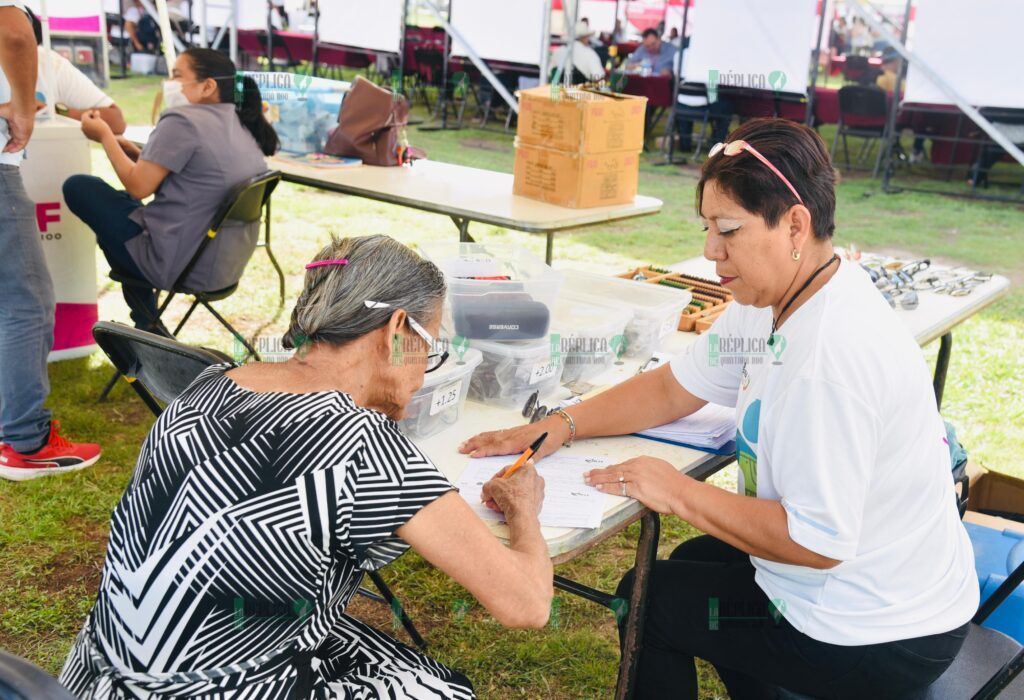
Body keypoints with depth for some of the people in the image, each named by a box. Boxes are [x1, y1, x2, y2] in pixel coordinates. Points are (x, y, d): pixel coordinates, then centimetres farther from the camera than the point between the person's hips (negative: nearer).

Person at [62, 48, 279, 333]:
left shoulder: (182, 120, -16)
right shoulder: (242, 125, 12)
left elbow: (138, 187, -15)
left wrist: (104, 135, -1)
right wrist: (133, 152, 10)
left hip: (183, 266, -9)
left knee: (78, 187, 3)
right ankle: (146, 324, 33)